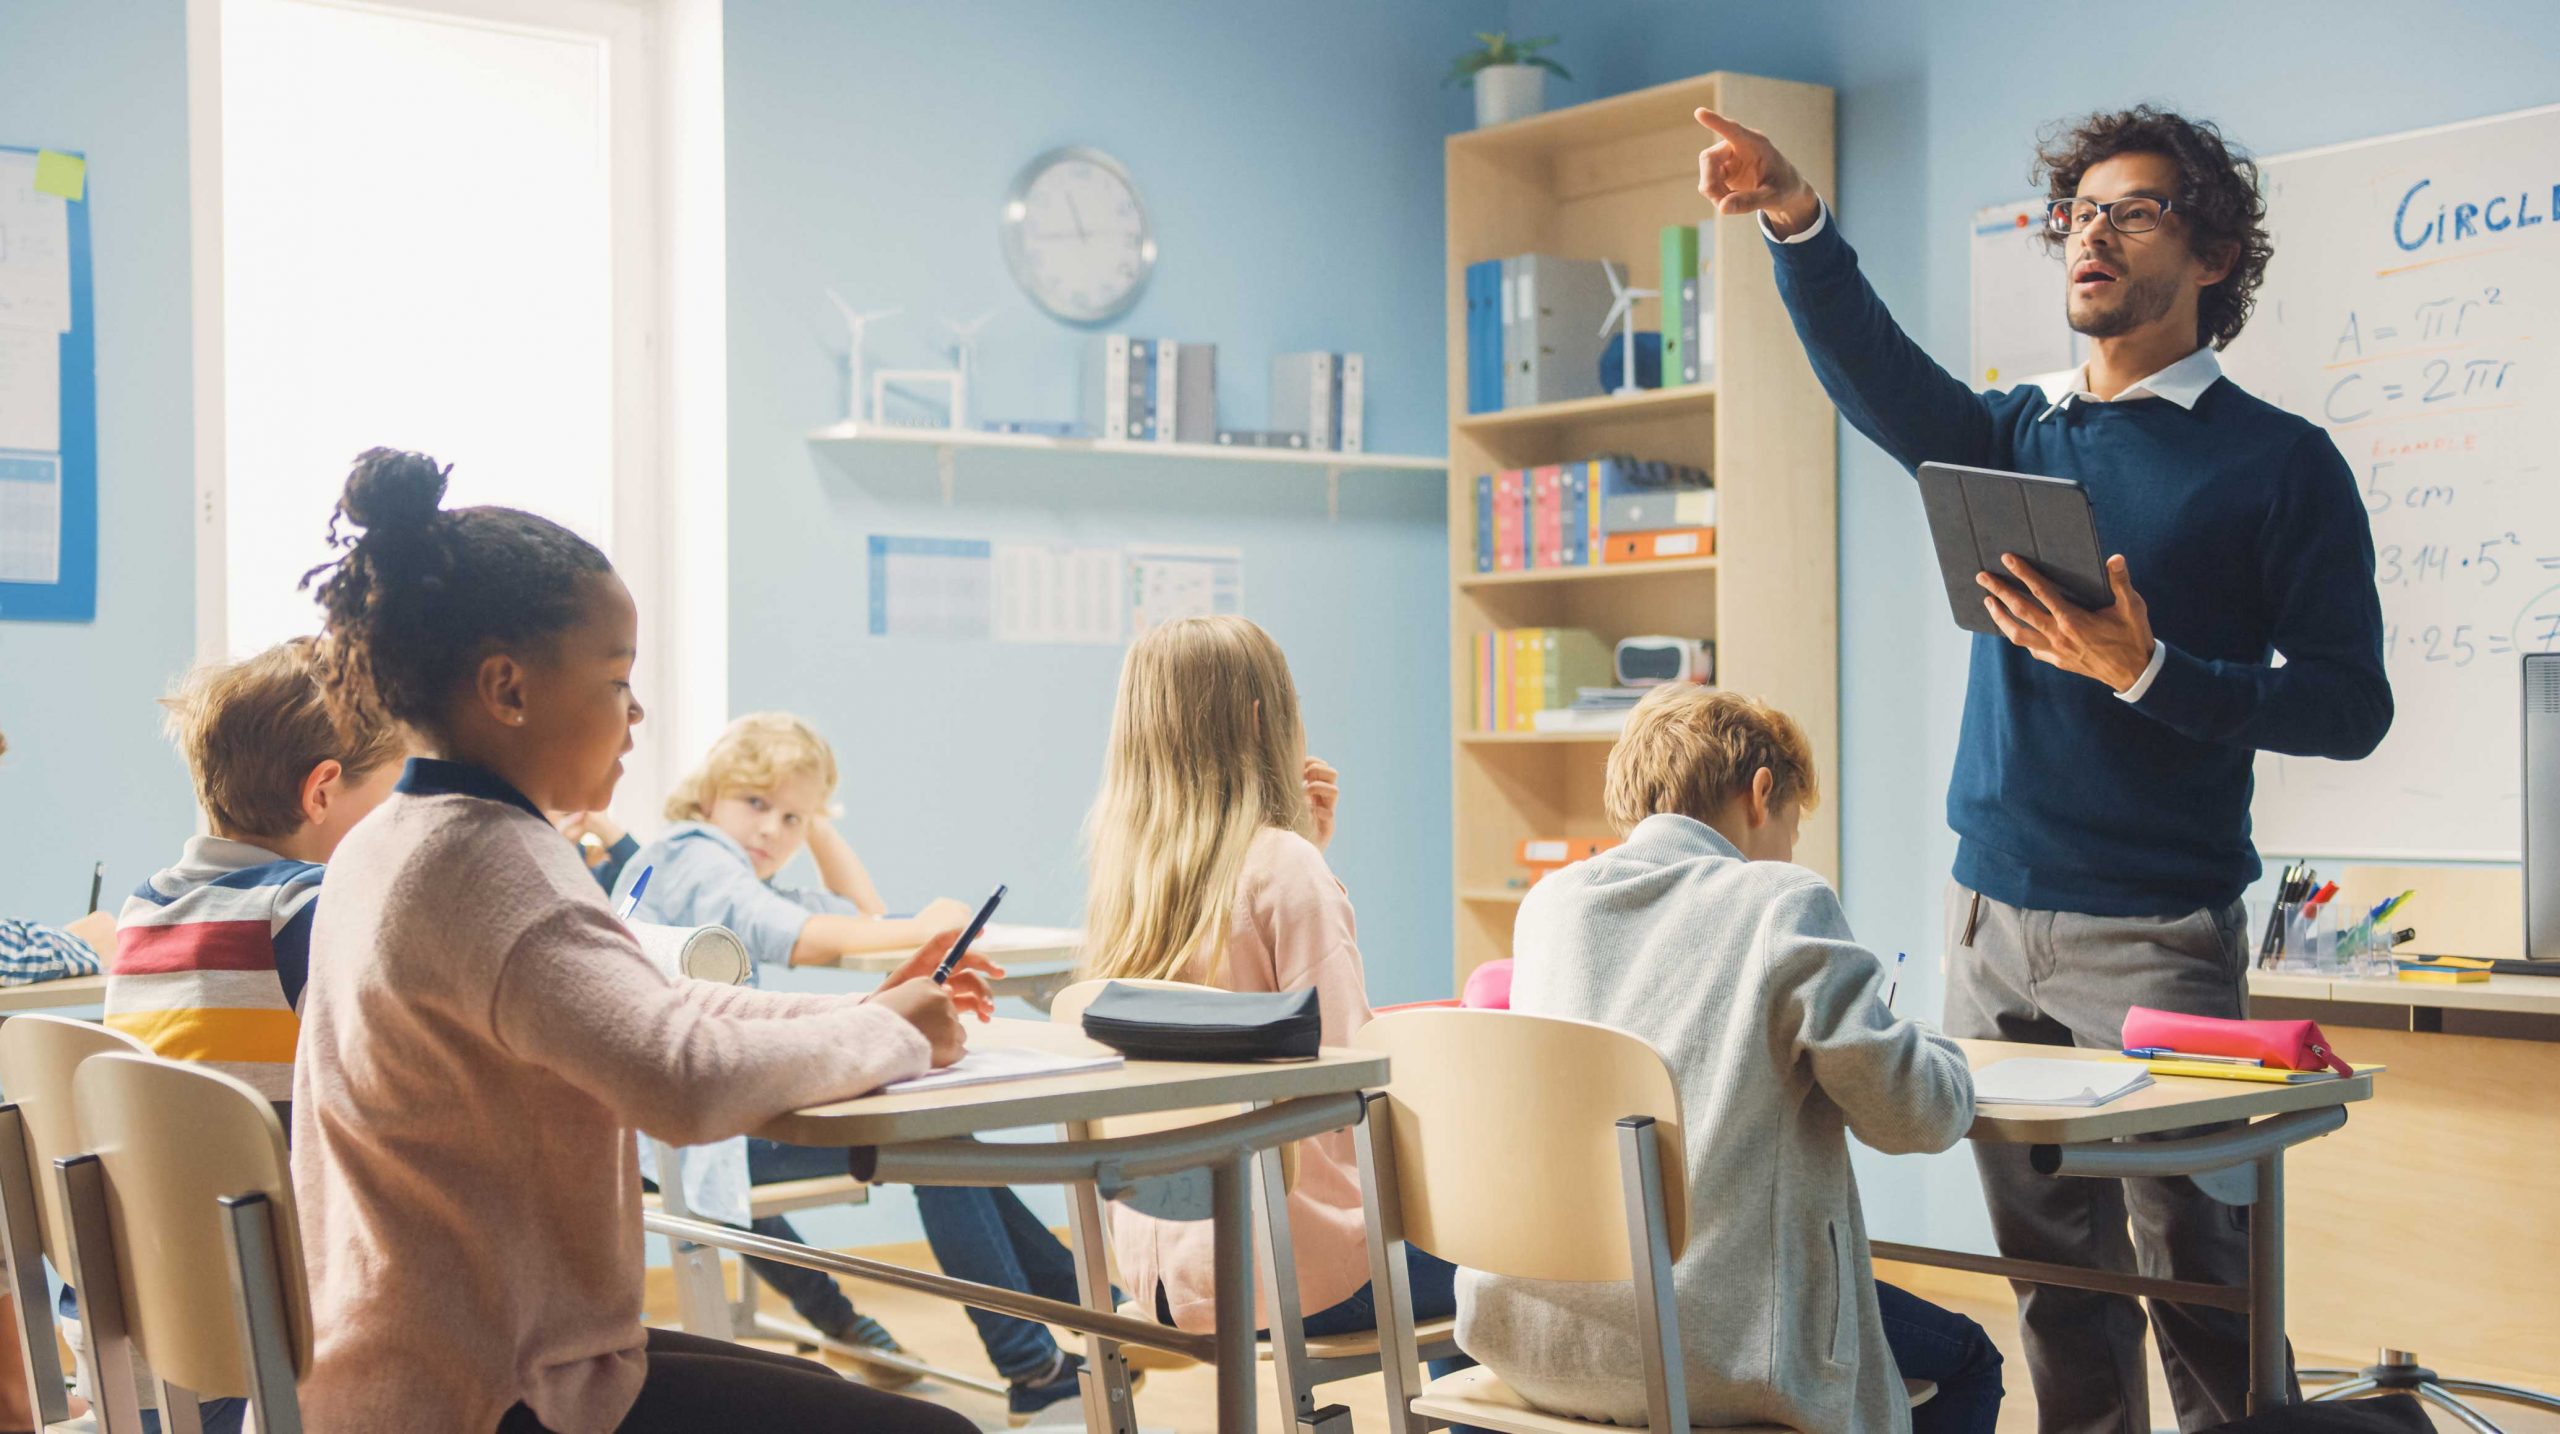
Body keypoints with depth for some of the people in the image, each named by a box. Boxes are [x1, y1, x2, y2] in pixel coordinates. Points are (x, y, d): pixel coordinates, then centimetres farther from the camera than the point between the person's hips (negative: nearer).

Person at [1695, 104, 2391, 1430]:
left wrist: (2146, 673, -18)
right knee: (2054, 1270, 11)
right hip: (1992, 916, 5)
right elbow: (1876, 374, -7)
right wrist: (1797, 222, -24)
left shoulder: (2278, 461, 0)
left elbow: (2349, 707, -5)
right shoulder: (2014, 437, 14)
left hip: (2158, 930, -5)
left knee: (2197, 1272, -2)